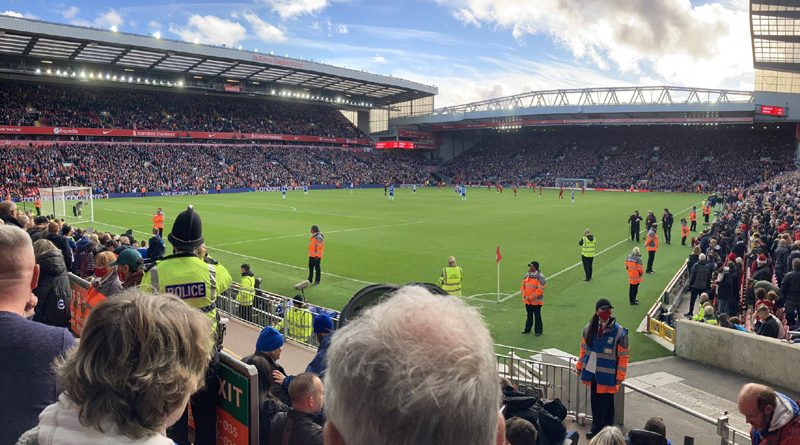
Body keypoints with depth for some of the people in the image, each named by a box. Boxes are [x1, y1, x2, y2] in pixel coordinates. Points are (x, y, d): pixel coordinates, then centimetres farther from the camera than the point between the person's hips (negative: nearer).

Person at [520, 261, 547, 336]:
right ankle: (527, 329, 32)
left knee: (537, 316, 5)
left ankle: (538, 331, 17)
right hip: (527, 301, 6)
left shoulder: (540, 277, -16)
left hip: (536, 301, -6)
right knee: (529, 315, 19)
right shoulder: (527, 275, 5)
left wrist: (531, 297, -20)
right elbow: (522, 286, 8)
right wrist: (525, 296, -5)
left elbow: (540, 290, -19)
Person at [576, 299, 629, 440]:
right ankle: (596, 425, 33)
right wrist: (580, 366, 14)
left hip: (607, 375, -4)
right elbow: (584, 349, 12)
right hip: (591, 373, 4)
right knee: (595, 400, 17)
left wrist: (620, 376, -10)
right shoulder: (589, 328, 1)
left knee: (607, 402, 6)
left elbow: (623, 356, -9)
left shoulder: (619, 332, -13)